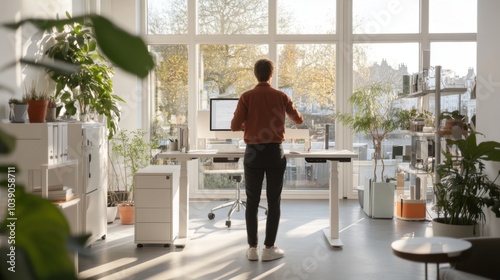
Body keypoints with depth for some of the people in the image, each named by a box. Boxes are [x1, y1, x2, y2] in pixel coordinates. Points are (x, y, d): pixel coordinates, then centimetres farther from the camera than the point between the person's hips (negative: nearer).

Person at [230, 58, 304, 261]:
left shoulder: (246, 97, -4)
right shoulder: (281, 97, 1)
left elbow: (234, 126, -7)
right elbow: (299, 120, 14)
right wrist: (289, 111, 37)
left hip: (253, 153, 0)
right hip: (275, 152, 0)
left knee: (252, 202, 8)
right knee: (274, 202, 7)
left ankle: (252, 248, 11)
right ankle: (269, 248, 9)